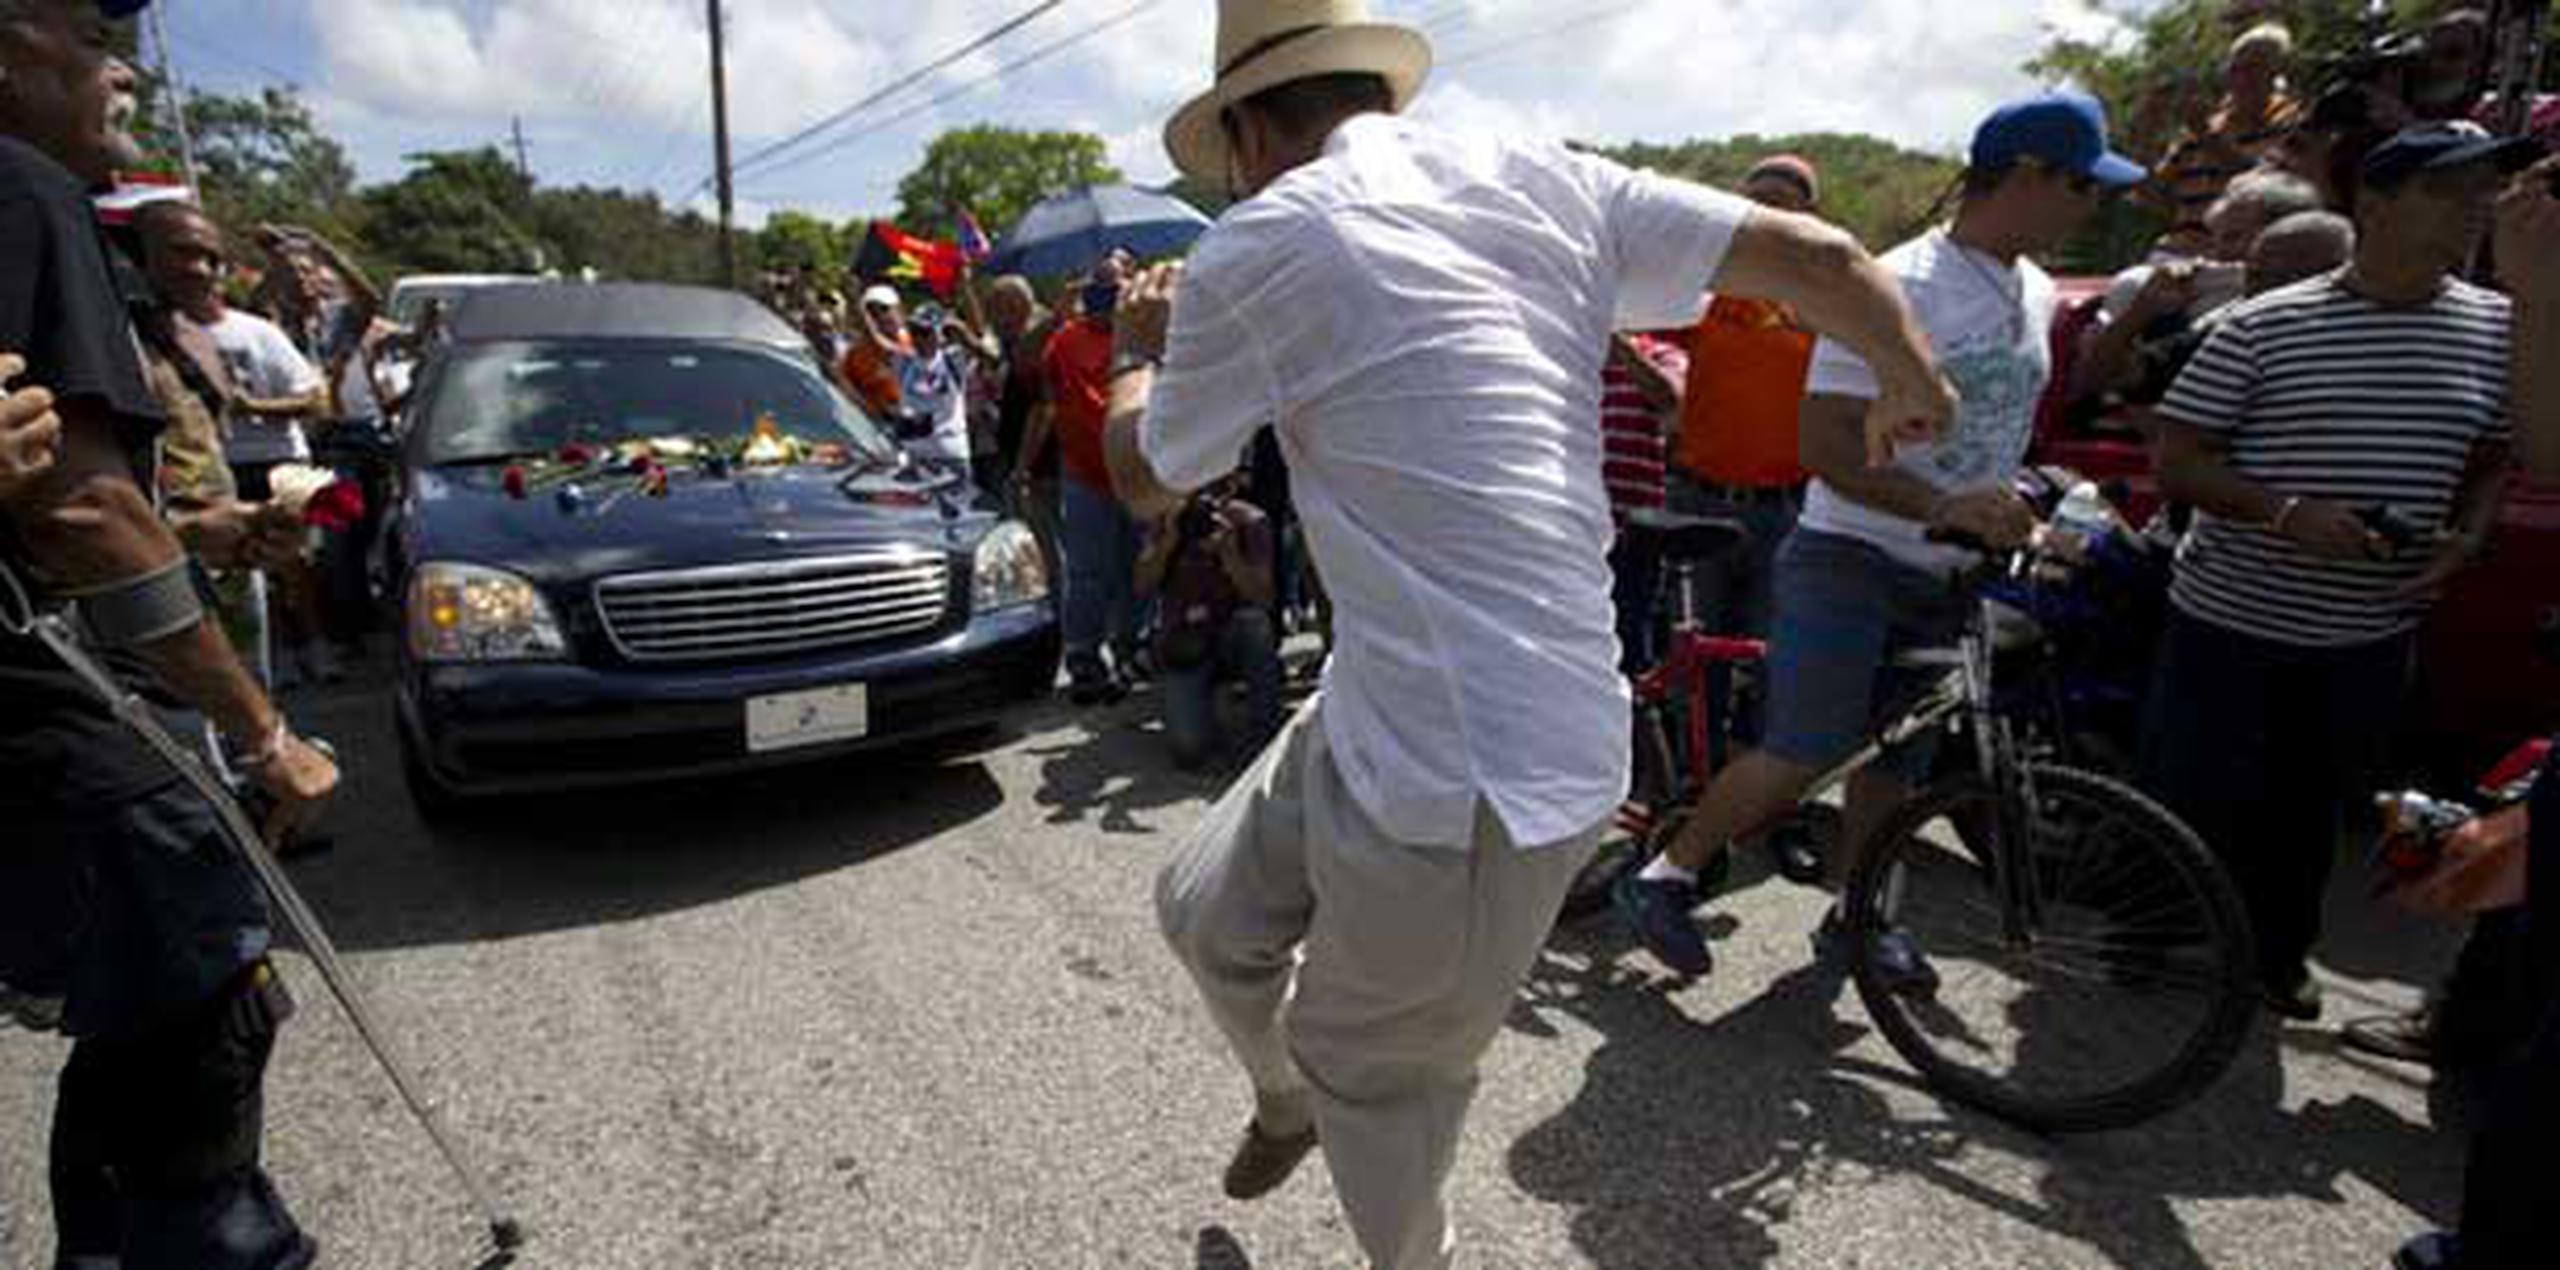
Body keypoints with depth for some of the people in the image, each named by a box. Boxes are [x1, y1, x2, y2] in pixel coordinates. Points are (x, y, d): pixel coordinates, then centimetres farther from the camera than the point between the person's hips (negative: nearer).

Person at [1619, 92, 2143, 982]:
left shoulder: (2036, 295, 12)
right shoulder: (1896, 286, -15)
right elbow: (1825, 446, -21)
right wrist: (1943, 506, -30)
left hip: (1951, 576, 8)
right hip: (1850, 559, -8)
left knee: (1898, 761, 13)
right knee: (1803, 757, -12)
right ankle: (1662, 878, 5)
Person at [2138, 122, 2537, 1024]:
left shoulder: (2497, 329, 4)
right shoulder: (2265, 326, -10)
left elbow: (2492, 458, 16)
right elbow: (2176, 461, -10)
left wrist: (2468, 535, -4)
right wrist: (2286, 512, -23)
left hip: (2370, 636, 5)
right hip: (2231, 621, -4)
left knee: (2312, 808, 19)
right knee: (2190, 798, 4)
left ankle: (2278, 950, 40)